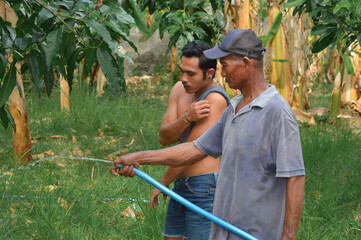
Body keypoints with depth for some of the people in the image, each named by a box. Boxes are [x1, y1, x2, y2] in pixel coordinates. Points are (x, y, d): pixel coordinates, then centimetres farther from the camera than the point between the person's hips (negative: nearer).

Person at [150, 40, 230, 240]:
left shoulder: (215, 99, -17)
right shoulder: (180, 90, 8)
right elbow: (164, 138, -2)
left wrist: (162, 184, -5)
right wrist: (186, 117, -23)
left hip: (205, 187, -9)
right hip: (182, 186, 9)